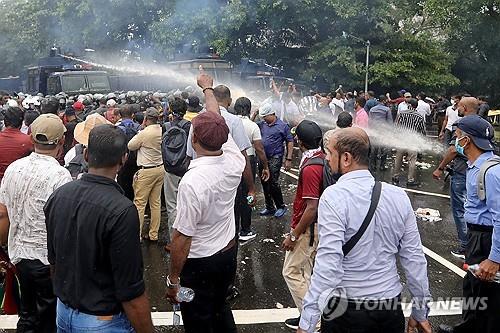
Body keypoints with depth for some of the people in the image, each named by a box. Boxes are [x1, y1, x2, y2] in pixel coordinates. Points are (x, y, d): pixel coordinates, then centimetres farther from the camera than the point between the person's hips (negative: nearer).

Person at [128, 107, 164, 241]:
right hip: (160, 169, 7)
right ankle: (154, 234, 21)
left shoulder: (144, 133, -18)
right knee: (156, 202, 12)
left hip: (146, 171, -7)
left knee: (139, 203, 3)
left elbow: (130, 146, -4)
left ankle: (136, 234, 7)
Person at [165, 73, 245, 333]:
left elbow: (182, 237, -24)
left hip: (199, 263, -6)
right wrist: (207, 88, 20)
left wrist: (173, 279, -11)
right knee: (220, 309, 27)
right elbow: (217, 120, 5)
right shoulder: (233, 161, -13)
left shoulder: (192, 182, -31)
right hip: (228, 253, 7)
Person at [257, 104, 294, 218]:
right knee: (265, 183, 11)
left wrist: (289, 159, -9)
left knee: (273, 183, -9)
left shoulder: (283, 126, -4)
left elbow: (290, 142, -3)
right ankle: (269, 207, 24)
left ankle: (281, 206, 9)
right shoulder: (262, 124, 9)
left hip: (275, 158, -6)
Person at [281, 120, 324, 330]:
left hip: (307, 228, -9)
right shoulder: (323, 159, 2)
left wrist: (294, 236, -20)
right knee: (306, 271, 19)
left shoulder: (310, 168, -26)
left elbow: (311, 208, -26)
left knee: (291, 272, 3)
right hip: (318, 225, 9)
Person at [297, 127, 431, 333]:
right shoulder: (399, 196, -3)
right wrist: (420, 313, 13)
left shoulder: (333, 196, -18)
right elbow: (414, 258, 1)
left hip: (345, 310, -4)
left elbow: (327, 265, -24)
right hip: (392, 308, 5)